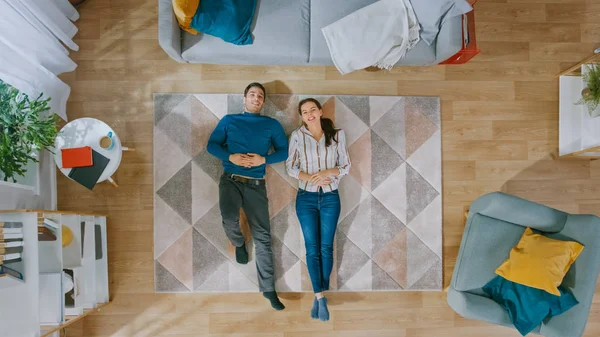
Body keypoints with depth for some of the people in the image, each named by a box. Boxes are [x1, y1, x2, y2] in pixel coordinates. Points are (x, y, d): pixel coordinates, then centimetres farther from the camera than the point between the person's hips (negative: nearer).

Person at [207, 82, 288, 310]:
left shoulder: (271, 125, 11)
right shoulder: (229, 120, 12)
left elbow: (284, 151, 6)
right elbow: (211, 145, 6)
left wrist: (263, 159, -12)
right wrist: (231, 157, -12)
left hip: (255, 184, 0)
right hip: (230, 179, 0)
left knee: (262, 236, -2)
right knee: (229, 219, -27)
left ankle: (268, 288, 8)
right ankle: (239, 244, 12)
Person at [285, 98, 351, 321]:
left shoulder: (337, 135, 0)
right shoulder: (297, 136, -1)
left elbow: (346, 166, 1)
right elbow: (290, 167, -2)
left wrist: (327, 172, -17)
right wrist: (310, 178, -17)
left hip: (330, 197, 1)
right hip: (306, 198, 0)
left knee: (326, 248, 7)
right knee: (312, 249, 2)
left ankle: (319, 296, 23)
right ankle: (320, 297, 12)